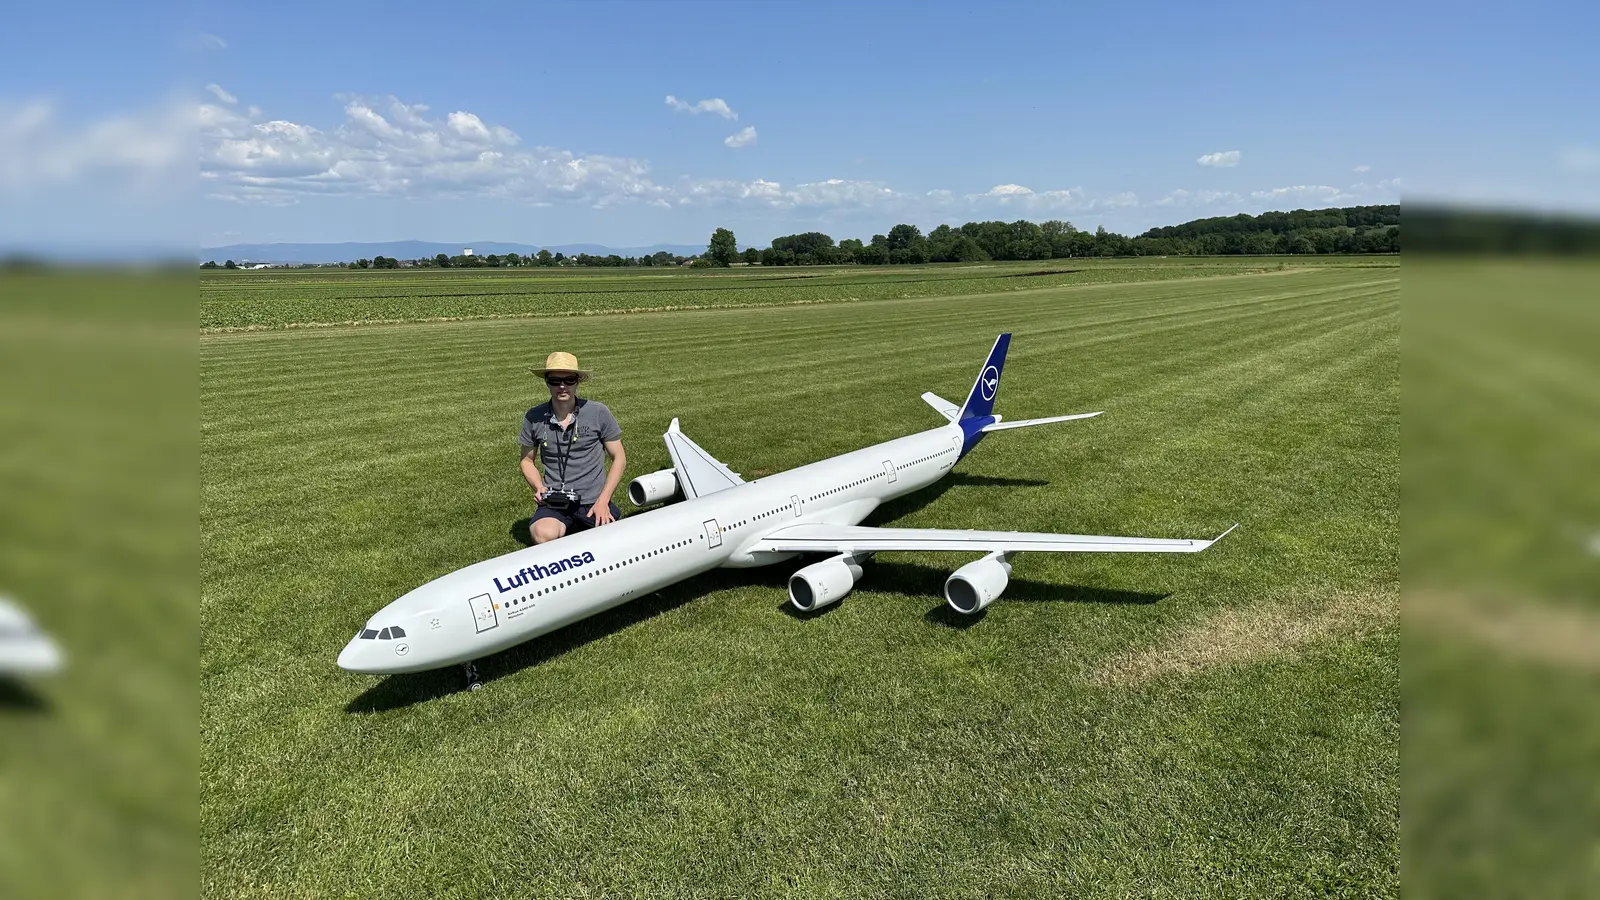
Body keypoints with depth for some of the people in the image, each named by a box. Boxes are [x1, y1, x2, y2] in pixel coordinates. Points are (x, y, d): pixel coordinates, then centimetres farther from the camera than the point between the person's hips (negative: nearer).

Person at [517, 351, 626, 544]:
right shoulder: (534, 418, 1)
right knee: (544, 536, -31)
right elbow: (527, 460, 17)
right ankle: (570, 529, 5)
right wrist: (539, 488, -3)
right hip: (554, 502, 0)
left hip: (594, 500, 0)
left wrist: (603, 500, -7)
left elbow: (619, 458, 3)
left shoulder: (598, 412, -4)